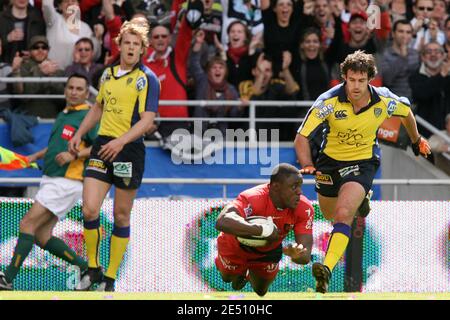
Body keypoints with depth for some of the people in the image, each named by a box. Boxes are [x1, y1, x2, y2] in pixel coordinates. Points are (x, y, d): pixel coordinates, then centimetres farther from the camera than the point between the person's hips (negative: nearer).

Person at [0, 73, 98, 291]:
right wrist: (35, 157, 23)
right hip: (50, 180, 9)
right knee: (42, 237, 6)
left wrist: (74, 155, -27)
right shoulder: (62, 115, 18)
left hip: (67, 182, -9)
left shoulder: (87, 116, -8)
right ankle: (87, 268, 14)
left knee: (27, 224, -15)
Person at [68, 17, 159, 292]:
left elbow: (147, 120, -13)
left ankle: (110, 279, 11)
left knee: (122, 216, 3)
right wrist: (79, 134, 21)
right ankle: (93, 269, 7)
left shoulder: (148, 79, -5)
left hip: (130, 149, -4)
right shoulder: (108, 74, 12)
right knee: (90, 209, -9)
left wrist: (121, 141, -25)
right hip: (102, 146, 4)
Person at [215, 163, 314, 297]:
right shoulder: (253, 199, -46)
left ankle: (250, 274, 52)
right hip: (237, 245, -3)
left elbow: (305, 256, -34)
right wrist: (263, 230, -66)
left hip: (268, 250, 3)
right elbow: (222, 222, -65)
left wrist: (294, 253, -60)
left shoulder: (305, 209, -32)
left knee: (260, 291, 19)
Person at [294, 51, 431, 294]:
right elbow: (301, 138, -25)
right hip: (330, 160, 2)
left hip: (362, 162, -2)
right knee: (329, 214, 24)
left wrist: (416, 141, 21)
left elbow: (406, 112, 6)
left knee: (344, 213, -26)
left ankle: (327, 269, -30)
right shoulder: (328, 101, -24)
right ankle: (360, 198, 59)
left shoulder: (384, 101, -19)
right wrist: (307, 166, -43)